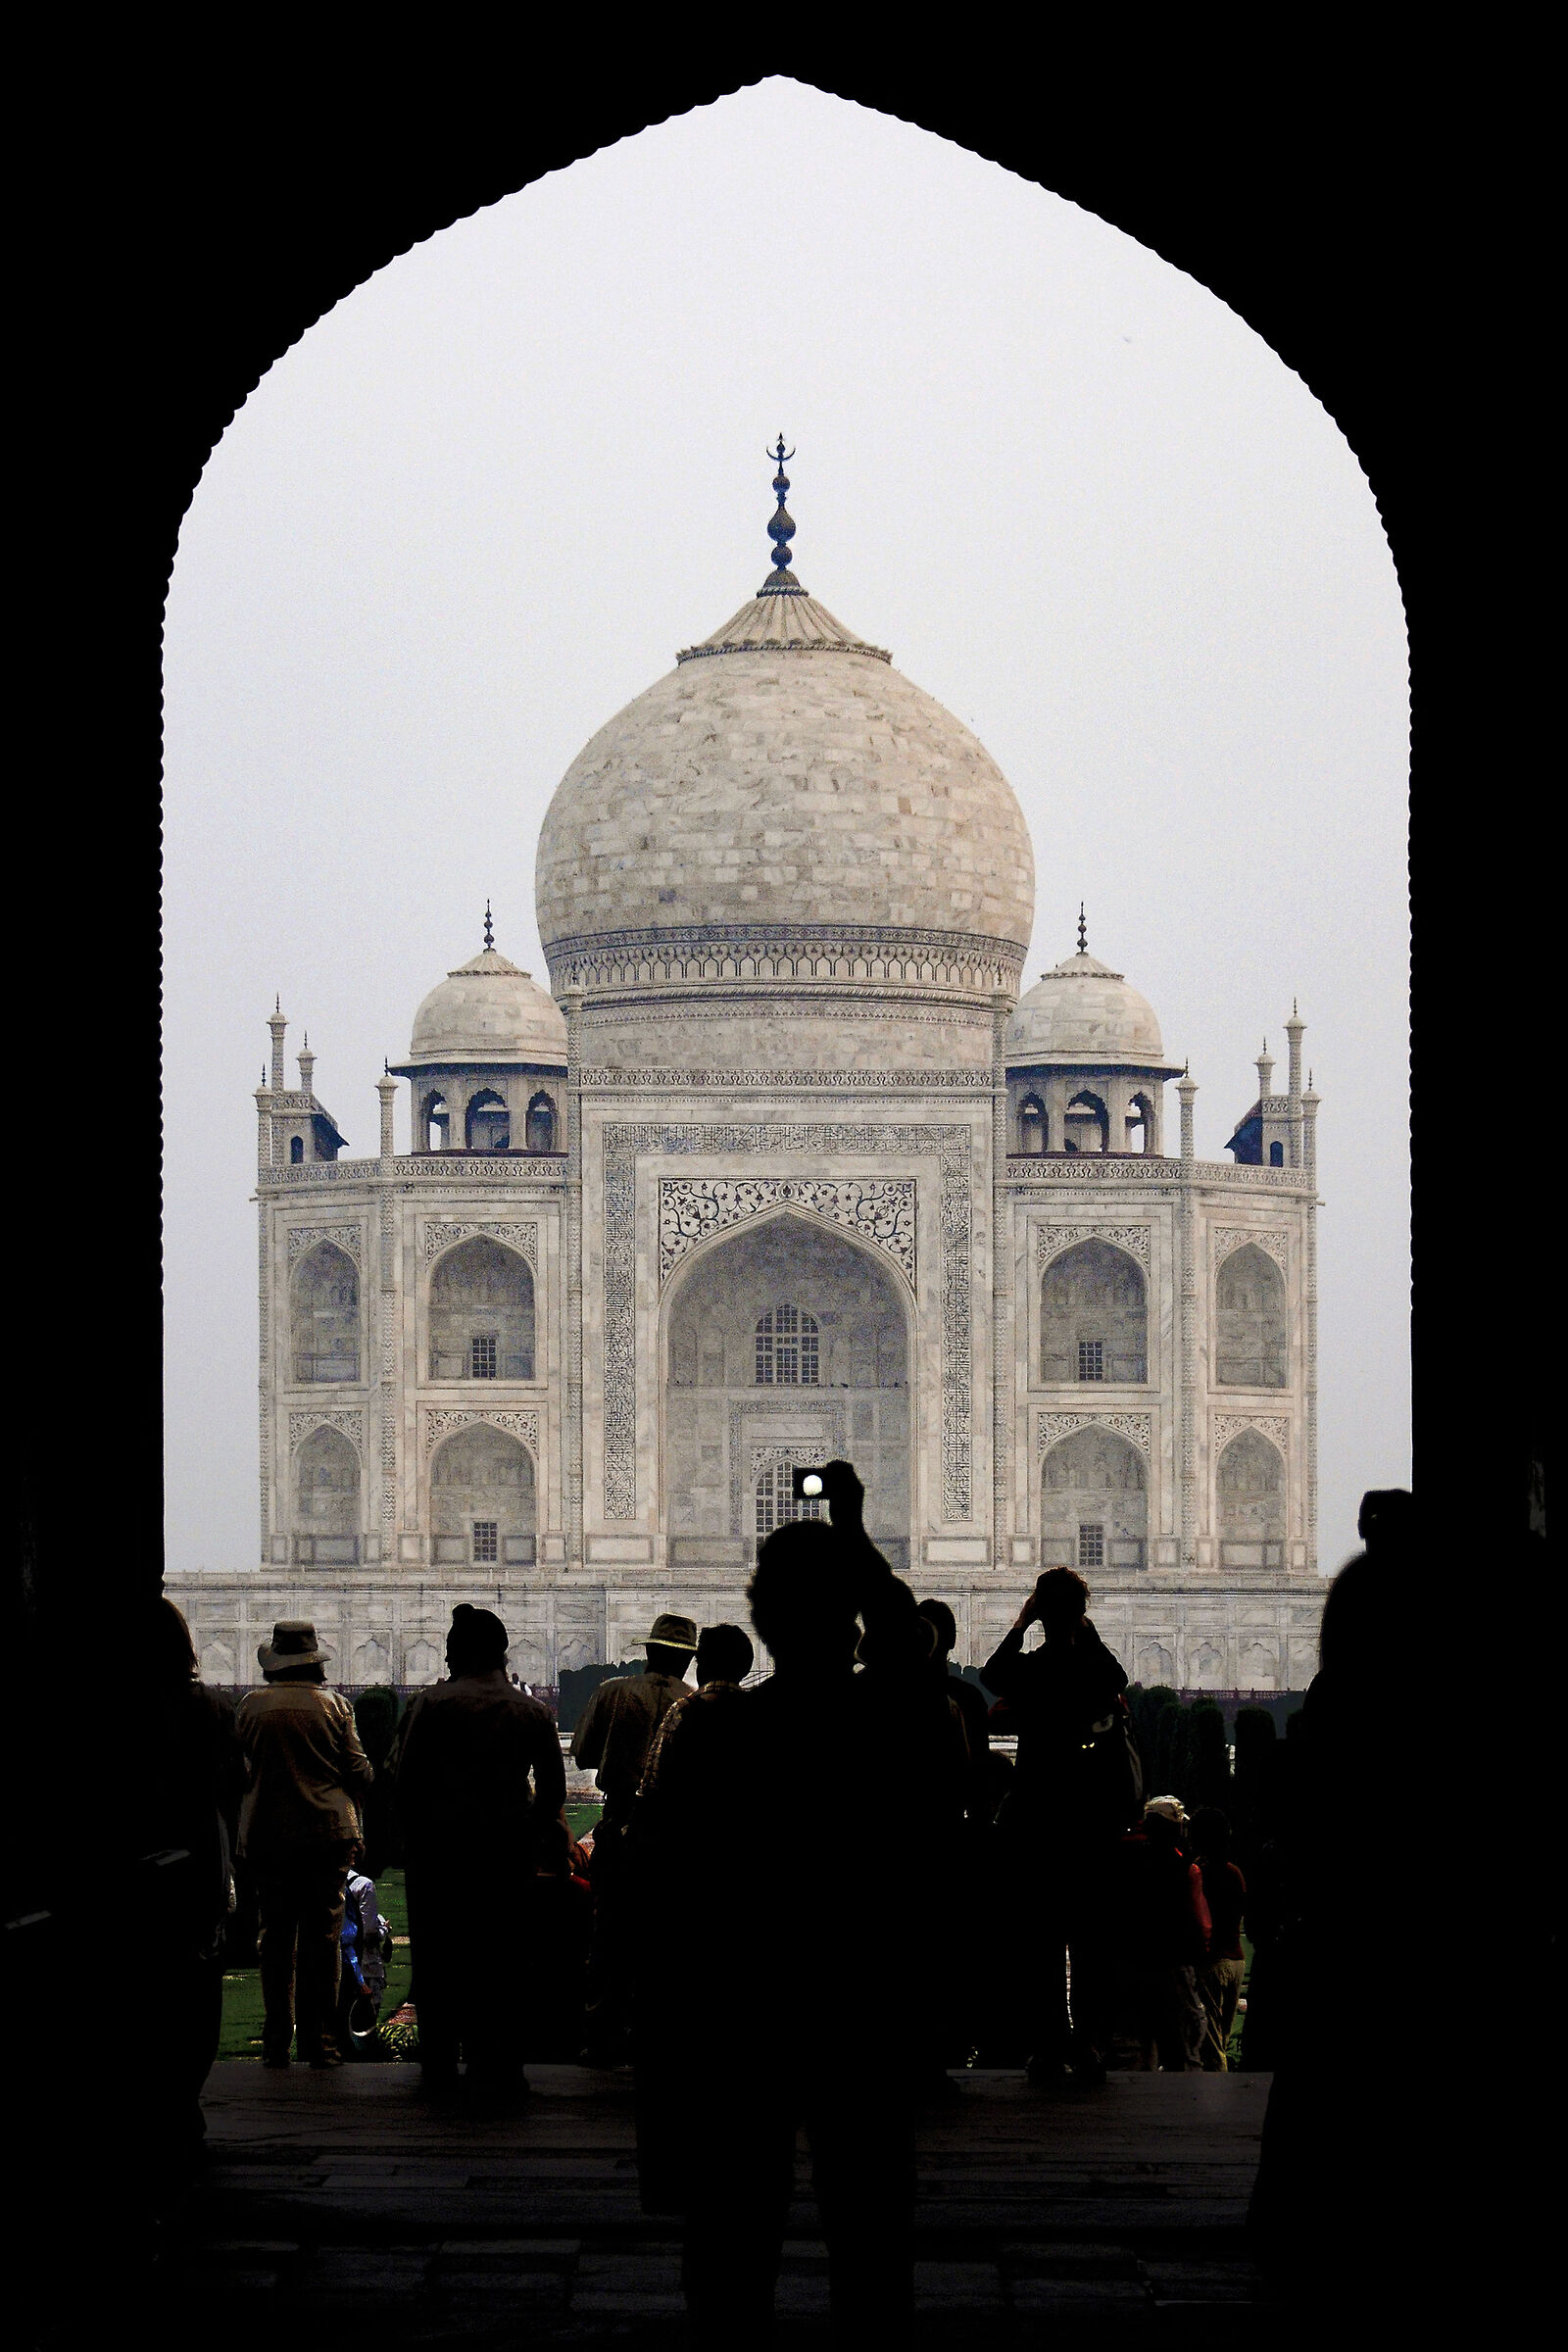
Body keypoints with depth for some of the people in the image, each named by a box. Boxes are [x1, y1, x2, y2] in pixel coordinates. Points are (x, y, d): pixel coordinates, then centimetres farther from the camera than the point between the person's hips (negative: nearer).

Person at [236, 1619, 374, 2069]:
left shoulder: (252, 1706, -1)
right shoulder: (333, 1706, -5)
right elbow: (358, 1771, -2)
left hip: (266, 1834, 2)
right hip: (327, 1831, -2)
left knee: (276, 1936, 8)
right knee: (321, 1936, 2)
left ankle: (276, 2040, 8)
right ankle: (318, 2040, 0)